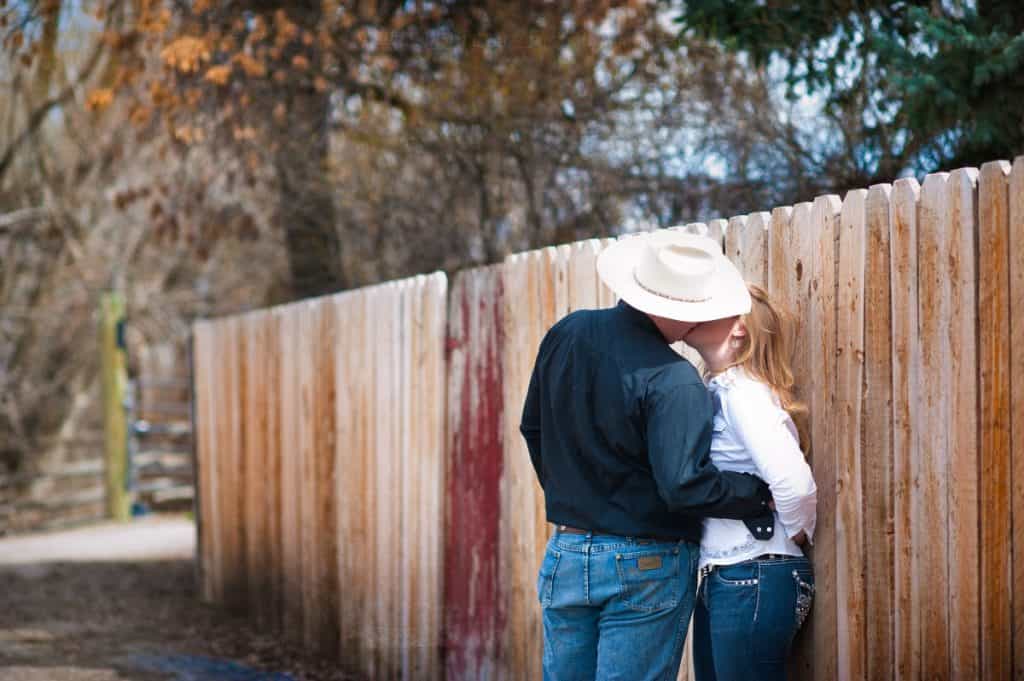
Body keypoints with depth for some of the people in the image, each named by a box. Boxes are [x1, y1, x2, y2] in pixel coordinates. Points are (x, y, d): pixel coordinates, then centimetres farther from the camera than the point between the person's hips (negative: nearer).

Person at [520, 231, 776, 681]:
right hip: (646, 568, -6)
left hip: (565, 556, 6)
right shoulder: (672, 382, -20)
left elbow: (533, 428, 14)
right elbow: (684, 487, -23)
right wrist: (764, 495, -10)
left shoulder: (566, 335, 2)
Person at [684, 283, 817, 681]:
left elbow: (795, 483, -27)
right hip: (719, 580, 9)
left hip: (752, 581, -9)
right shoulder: (718, 390, 12)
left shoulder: (742, 392, -15)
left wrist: (798, 533, -10)